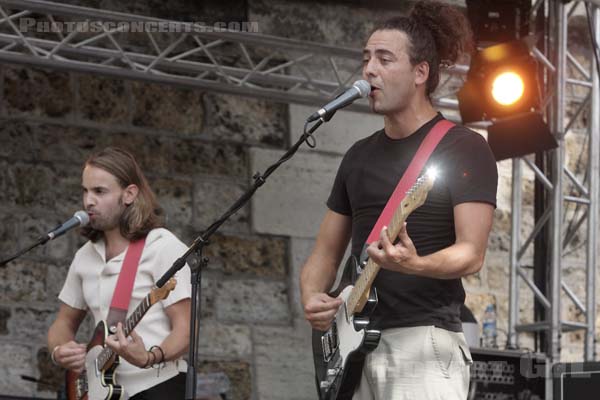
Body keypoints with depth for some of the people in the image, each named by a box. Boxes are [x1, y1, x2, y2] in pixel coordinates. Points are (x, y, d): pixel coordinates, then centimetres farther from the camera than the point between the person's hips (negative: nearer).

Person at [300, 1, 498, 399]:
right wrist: (312, 298, -2)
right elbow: (326, 254, 19)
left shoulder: (464, 149, -3)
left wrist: (413, 265, -30)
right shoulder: (359, 156, 16)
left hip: (425, 341, -6)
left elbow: (471, 254, -11)